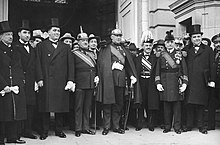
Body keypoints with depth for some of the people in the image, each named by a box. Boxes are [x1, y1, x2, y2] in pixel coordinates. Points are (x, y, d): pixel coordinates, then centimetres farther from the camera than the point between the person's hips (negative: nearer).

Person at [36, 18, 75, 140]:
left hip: (61, 82, 2)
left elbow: (70, 64, 8)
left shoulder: (65, 47, 15)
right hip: (46, 82, -1)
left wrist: (70, 80, -2)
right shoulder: (41, 46, 10)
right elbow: (38, 63, 2)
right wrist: (40, 79, -9)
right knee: (46, 107, 2)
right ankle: (44, 131, 12)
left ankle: (59, 130, 16)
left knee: (60, 107, 5)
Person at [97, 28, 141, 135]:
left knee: (119, 103, 7)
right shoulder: (105, 49, 5)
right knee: (108, 103, -1)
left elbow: (129, 65, 14)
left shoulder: (124, 50, 19)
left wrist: (132, 76, 2)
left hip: (121, 79, 5)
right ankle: (106, 126, 7)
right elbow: (102, 64, -3)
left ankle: (116, 126, 17)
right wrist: (113, 65, -13)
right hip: (109, 79, -4)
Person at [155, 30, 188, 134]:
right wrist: (158, 83, -3)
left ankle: (177, 127, 12)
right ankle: (167, 126, 16)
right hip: (165, 83, 1)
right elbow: (157, 71, 7)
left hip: (176, 82, -1)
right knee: (166, 105, 5)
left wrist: (184, 83, -7)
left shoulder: (179, 55, 5)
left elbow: (184, 70, 2)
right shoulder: (161, 56, 8)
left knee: (177, 105, 3)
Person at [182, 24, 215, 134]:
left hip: (202, 82, 0)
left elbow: (212, 66, 6)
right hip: (189, 82, 1)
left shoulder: (208, 50, 9)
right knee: (189, 104, 3)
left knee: (201, 104, 5)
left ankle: (201, 126, 16)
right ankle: (189, 125, 13)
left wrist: (212, 80, -1)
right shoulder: (186, 49, 11)